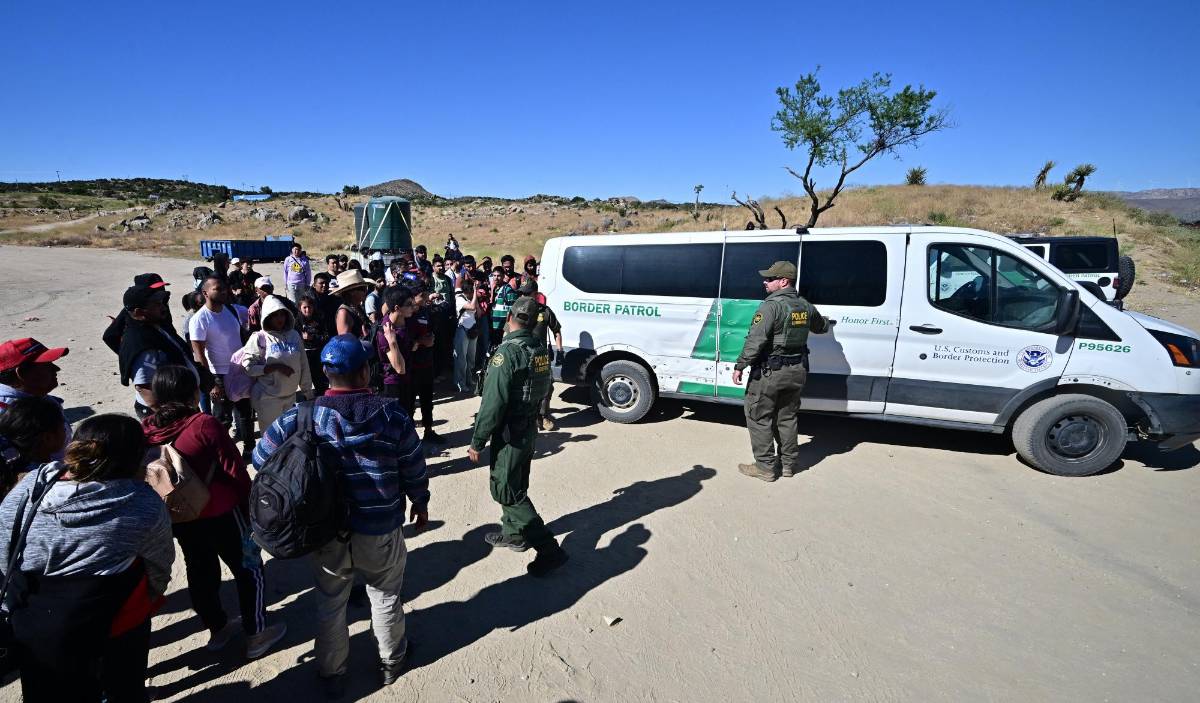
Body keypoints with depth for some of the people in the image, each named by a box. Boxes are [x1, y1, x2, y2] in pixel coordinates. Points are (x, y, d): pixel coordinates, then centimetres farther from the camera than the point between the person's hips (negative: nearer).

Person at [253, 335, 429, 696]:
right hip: (381, 532, 0)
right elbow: (415, 469, -8)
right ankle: (391, 662, 44)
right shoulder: (393, 415, -16)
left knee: (330, 604, 24)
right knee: (385, 597, 23)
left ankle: (332, 674, 43)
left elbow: (261, 459, -4)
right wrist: (420, 502, 10)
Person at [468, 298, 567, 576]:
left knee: (507, 492, 2)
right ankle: (513, 533, 41)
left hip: (510, 435, -8)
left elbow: (493, 403, -24)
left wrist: (477, 442, -15)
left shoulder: (507, 352, -22)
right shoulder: (539, 351, 2)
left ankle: (549, 550, 1)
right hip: (529, 430, 8)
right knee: (516, 486, 23)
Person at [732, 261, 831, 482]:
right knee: (787, 417, 19)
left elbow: (755, 340, -24)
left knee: (759, 418, 4)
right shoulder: (805, 306, 6)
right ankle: (789, 463, 28)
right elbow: (820, 327, 25)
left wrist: (740, 366, -19)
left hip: (769, 372, -8)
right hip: (797, 371, 8)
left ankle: (765, 467, 9)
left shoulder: (772, 306, -17)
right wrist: (826, 323, 49)